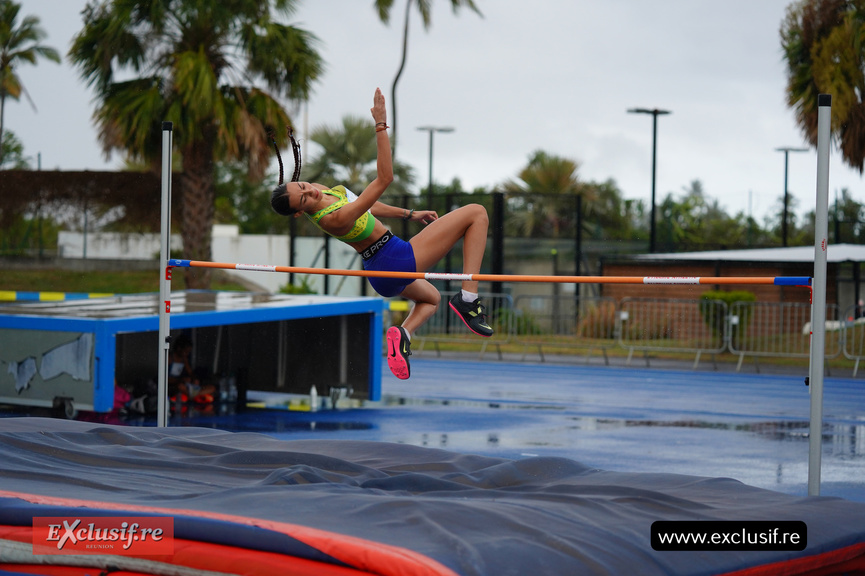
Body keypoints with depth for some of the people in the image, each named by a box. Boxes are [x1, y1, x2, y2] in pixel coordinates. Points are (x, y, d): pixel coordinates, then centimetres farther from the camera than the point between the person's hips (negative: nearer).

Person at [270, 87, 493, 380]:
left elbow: (366, 206, 13)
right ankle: (468, 297, -10)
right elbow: (384, 178, -35)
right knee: (477, 213, -2)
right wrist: (381, 125, -40)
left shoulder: (318, 190, -4)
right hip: (399, 260, -9)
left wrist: (410, 214, 18)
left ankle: (403, 332, 6)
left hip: (378, 271, 9)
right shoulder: (334, 219, -31)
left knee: (431, 298, 38)